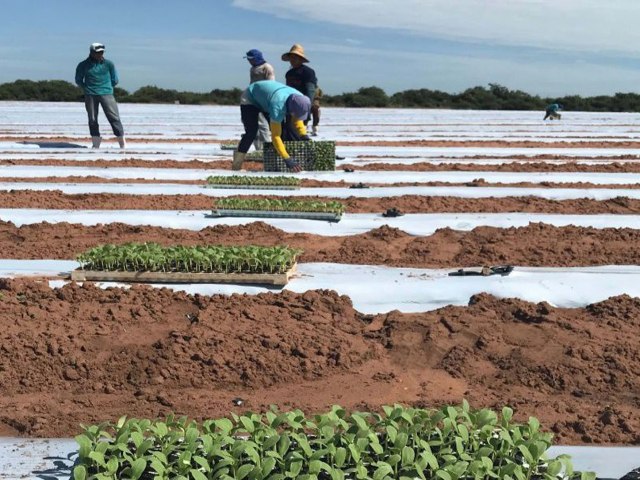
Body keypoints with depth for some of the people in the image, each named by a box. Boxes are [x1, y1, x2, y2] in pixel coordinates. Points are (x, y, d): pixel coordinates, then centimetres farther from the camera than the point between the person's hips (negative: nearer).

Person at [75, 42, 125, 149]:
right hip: (90, 96, 1)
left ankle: (122, 145, -5)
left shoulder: (108, 64, 3)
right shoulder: (83, 65, 3)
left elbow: (114, 80, 11)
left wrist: (106, 87, 8)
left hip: (106, 93, -1)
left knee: (114, 117, -7)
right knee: (92, 120, 3)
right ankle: (96, 144, 12)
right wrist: (87, 89, 9)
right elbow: (78, 81, 13)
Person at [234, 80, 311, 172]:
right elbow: (275, 136, -43)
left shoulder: (299, 99, -24)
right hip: (250, 98, -7)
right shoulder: (278, 106, -45)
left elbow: (297, 119, -5)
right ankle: (237, 164, -13)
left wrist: (304, 135, -23)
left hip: (265, 99, 7)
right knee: (251, 132, -20)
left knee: (281, 129, -4)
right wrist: (287, 159, -47)